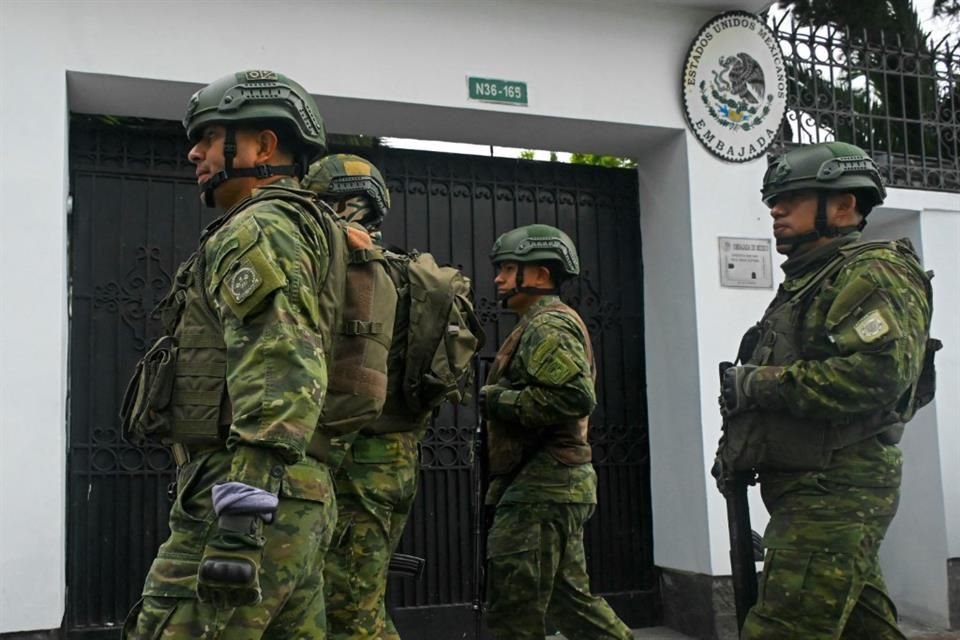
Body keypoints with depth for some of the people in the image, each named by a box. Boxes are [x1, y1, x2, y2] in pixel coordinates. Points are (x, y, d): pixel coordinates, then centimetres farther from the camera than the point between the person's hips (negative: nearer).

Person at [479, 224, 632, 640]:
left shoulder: (548, 326, -10)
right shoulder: (548, 326, 23)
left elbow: (573, 397, -24)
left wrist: (494, 399, -17)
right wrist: (495, 398, 10)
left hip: (539, 489, -11)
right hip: (552, 485, 11)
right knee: (570, 598, 15)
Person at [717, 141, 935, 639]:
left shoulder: (874, 274, -9)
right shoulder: (805, 284, 21)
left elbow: (876, 373, -25)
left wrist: (756, 383, -19)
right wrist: (736, 445, 11)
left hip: (837, 492, -10)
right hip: (810, 489, 10)